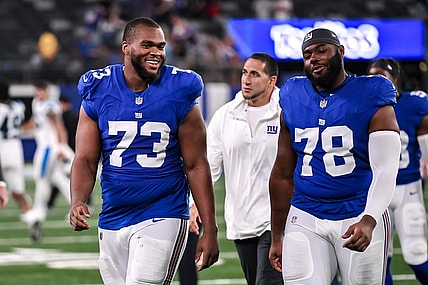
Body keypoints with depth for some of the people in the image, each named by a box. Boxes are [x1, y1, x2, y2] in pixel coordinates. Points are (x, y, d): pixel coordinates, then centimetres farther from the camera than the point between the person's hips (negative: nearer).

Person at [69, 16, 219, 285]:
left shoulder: (179, 95, -5)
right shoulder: (98, 92, 1)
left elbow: (196, 166, -2)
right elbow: (85, 159, 2)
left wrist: (210, 230, -5)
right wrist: (78, 202, -18)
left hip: (162, 219, -4)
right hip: (113, 220, 4)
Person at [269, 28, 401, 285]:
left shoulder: (370, 98, -5)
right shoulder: (294, 100, 8)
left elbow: (385, 170, -12)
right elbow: (283, 174, 15)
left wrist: (368, 220, -28)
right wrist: (277, 236, 16)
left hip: (360, 217, -3)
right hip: (305, 220, 3)